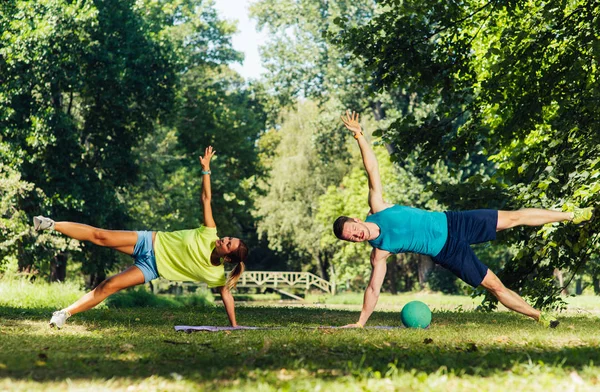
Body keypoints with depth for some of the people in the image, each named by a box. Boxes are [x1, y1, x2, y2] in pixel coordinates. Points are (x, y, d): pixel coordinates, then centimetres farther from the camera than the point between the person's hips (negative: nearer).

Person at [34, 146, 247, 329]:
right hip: (150, 243, 2)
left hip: (152, 268, -2)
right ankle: (52, 225, 1)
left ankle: (65, 313, -8)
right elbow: (205, 199, -7)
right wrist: (206, 168, -15)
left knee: (109, 286, -16)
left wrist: (233, 325, -11)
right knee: (100, 235, -12)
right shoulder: (209, 235, -9)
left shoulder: (215, 273, -13)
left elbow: (226, 294, -5)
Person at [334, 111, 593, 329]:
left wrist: (359, 135, -19)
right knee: (494, 285, -2)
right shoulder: (379, 252, -14)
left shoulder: (378, 209, -9)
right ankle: (539, 317, 16)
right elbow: (373, 289, -11)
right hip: (448, 252, -2)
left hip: (452, 223, 3)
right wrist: (360, 322, -15)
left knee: (513, 218, 5)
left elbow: (372, 168, -11)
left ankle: (570, 216, 23)